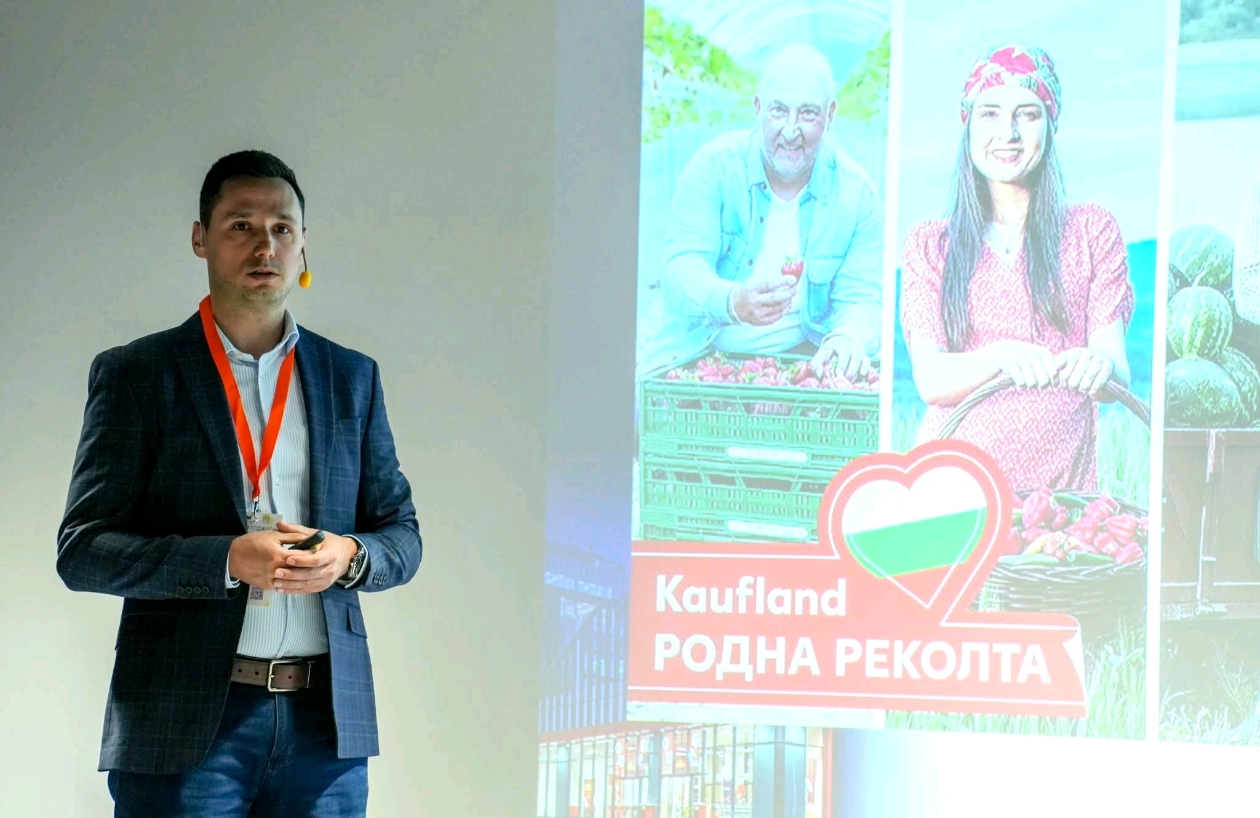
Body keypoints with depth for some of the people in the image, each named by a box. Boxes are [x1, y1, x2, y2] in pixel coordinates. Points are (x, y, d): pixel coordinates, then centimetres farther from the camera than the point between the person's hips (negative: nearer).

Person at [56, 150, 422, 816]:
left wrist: (349, 557, -7)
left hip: (326, 717, 3)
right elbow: (81, 549, -3)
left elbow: (401, 536, 16)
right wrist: (228, 560, -16)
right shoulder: (136, 374, 3)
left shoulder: (353, 378, 14)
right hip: (186, 721, -3)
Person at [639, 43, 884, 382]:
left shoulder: (856, 192, 1)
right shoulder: (714, 167, -5)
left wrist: (848, 338, -26)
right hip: (703, 354, -2)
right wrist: (734, 302, -38)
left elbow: (860, 297, 1)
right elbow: (681, 271, -14)